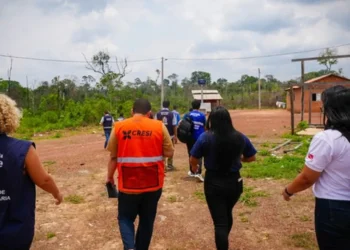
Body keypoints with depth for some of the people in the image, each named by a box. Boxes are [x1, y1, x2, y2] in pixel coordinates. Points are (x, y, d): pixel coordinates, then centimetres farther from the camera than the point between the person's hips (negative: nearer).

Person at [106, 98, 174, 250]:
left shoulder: (119, 127, -2)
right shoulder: (159, 126, -4)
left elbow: (113, 156, 3)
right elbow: (169, 153, -1)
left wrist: (109, 177, 15)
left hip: (128, 183, 0)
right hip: (153, 183, 1)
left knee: (125, 218, 18)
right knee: (147, 220, 18)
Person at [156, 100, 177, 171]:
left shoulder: (157, 114, -2)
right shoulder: (172, 114, -5)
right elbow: (174, 126, -7)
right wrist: (175, 136, -3)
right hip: (170, 135, -1)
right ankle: (169, 165, 19)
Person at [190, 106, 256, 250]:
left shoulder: (206, 137, -15)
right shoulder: (240, 137, -6)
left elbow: (193, 160, -8)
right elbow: (251, 158, 6)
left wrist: (194, 167, 15)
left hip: (214, 183, -4)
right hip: (234, 182, 5)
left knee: (219, 221, 5)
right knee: (227, 214, 28)